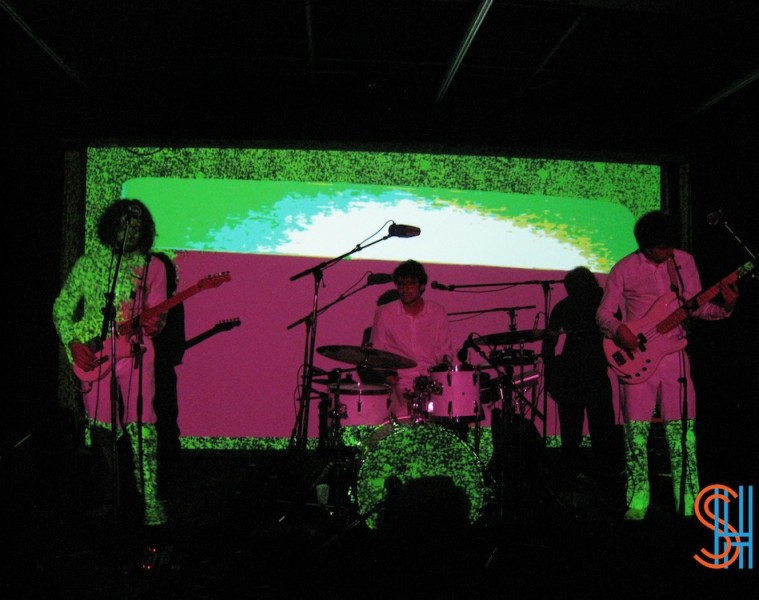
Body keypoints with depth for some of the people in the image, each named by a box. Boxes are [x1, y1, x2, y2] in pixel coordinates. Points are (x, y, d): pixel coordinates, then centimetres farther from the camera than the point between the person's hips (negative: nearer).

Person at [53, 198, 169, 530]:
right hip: (91, 353, 2)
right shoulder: (89, 261, 6)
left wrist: (150, 323, -17)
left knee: (140, 424, -9)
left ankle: (149, 500, -1)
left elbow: (157, 317, 5)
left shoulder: (152, 266, 4)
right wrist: (72, 342, -2)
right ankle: (110, 495, 25)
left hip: (134, 351, -1)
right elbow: (62, 306, 10)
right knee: (102, 427, 8)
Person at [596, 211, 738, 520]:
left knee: (682, 434, 2)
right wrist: (618, 330, -18)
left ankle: (688, 506, 12)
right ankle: (637, 504, 14)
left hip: (674, 356, 2)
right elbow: (603, 313, 2)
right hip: (635, 359, -2)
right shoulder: (624, 269, -1)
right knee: (635, 435, 2)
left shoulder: (684, 261, 7)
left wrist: (724, 306, -8)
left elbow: (695, 307, 10)